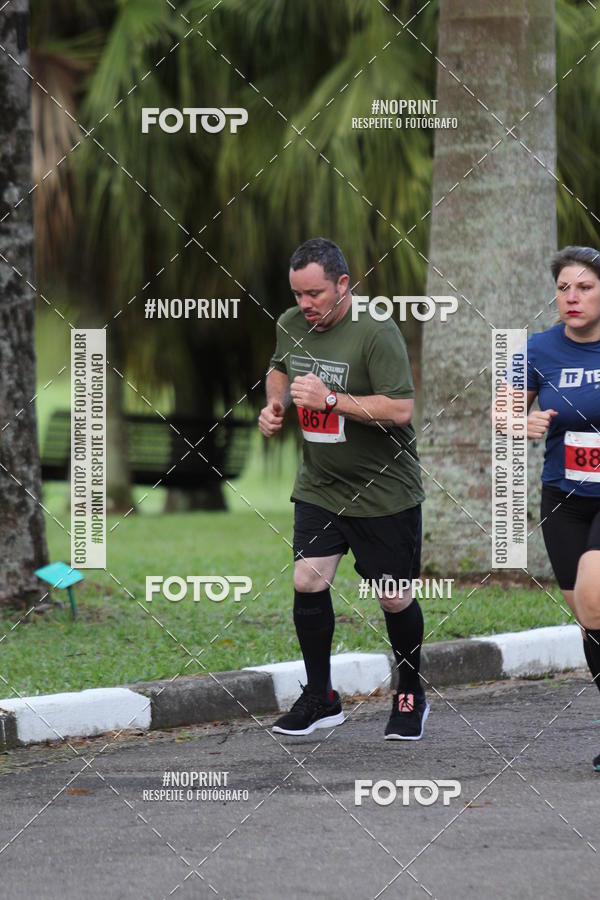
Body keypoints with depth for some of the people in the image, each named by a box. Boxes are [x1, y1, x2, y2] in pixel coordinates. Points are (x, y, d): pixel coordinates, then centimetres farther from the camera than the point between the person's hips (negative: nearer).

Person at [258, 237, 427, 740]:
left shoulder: (376, 333, -20)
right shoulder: (290, 325, 1)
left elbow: (401, 410, -24)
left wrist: (330, 399, -27)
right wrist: (274, 404, 3)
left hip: (384, 490, -5)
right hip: (319, 485, 5)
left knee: (395, 600, 2)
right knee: (308, 581, -6)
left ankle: (411, 697, 23)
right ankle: (320, 699, 8)